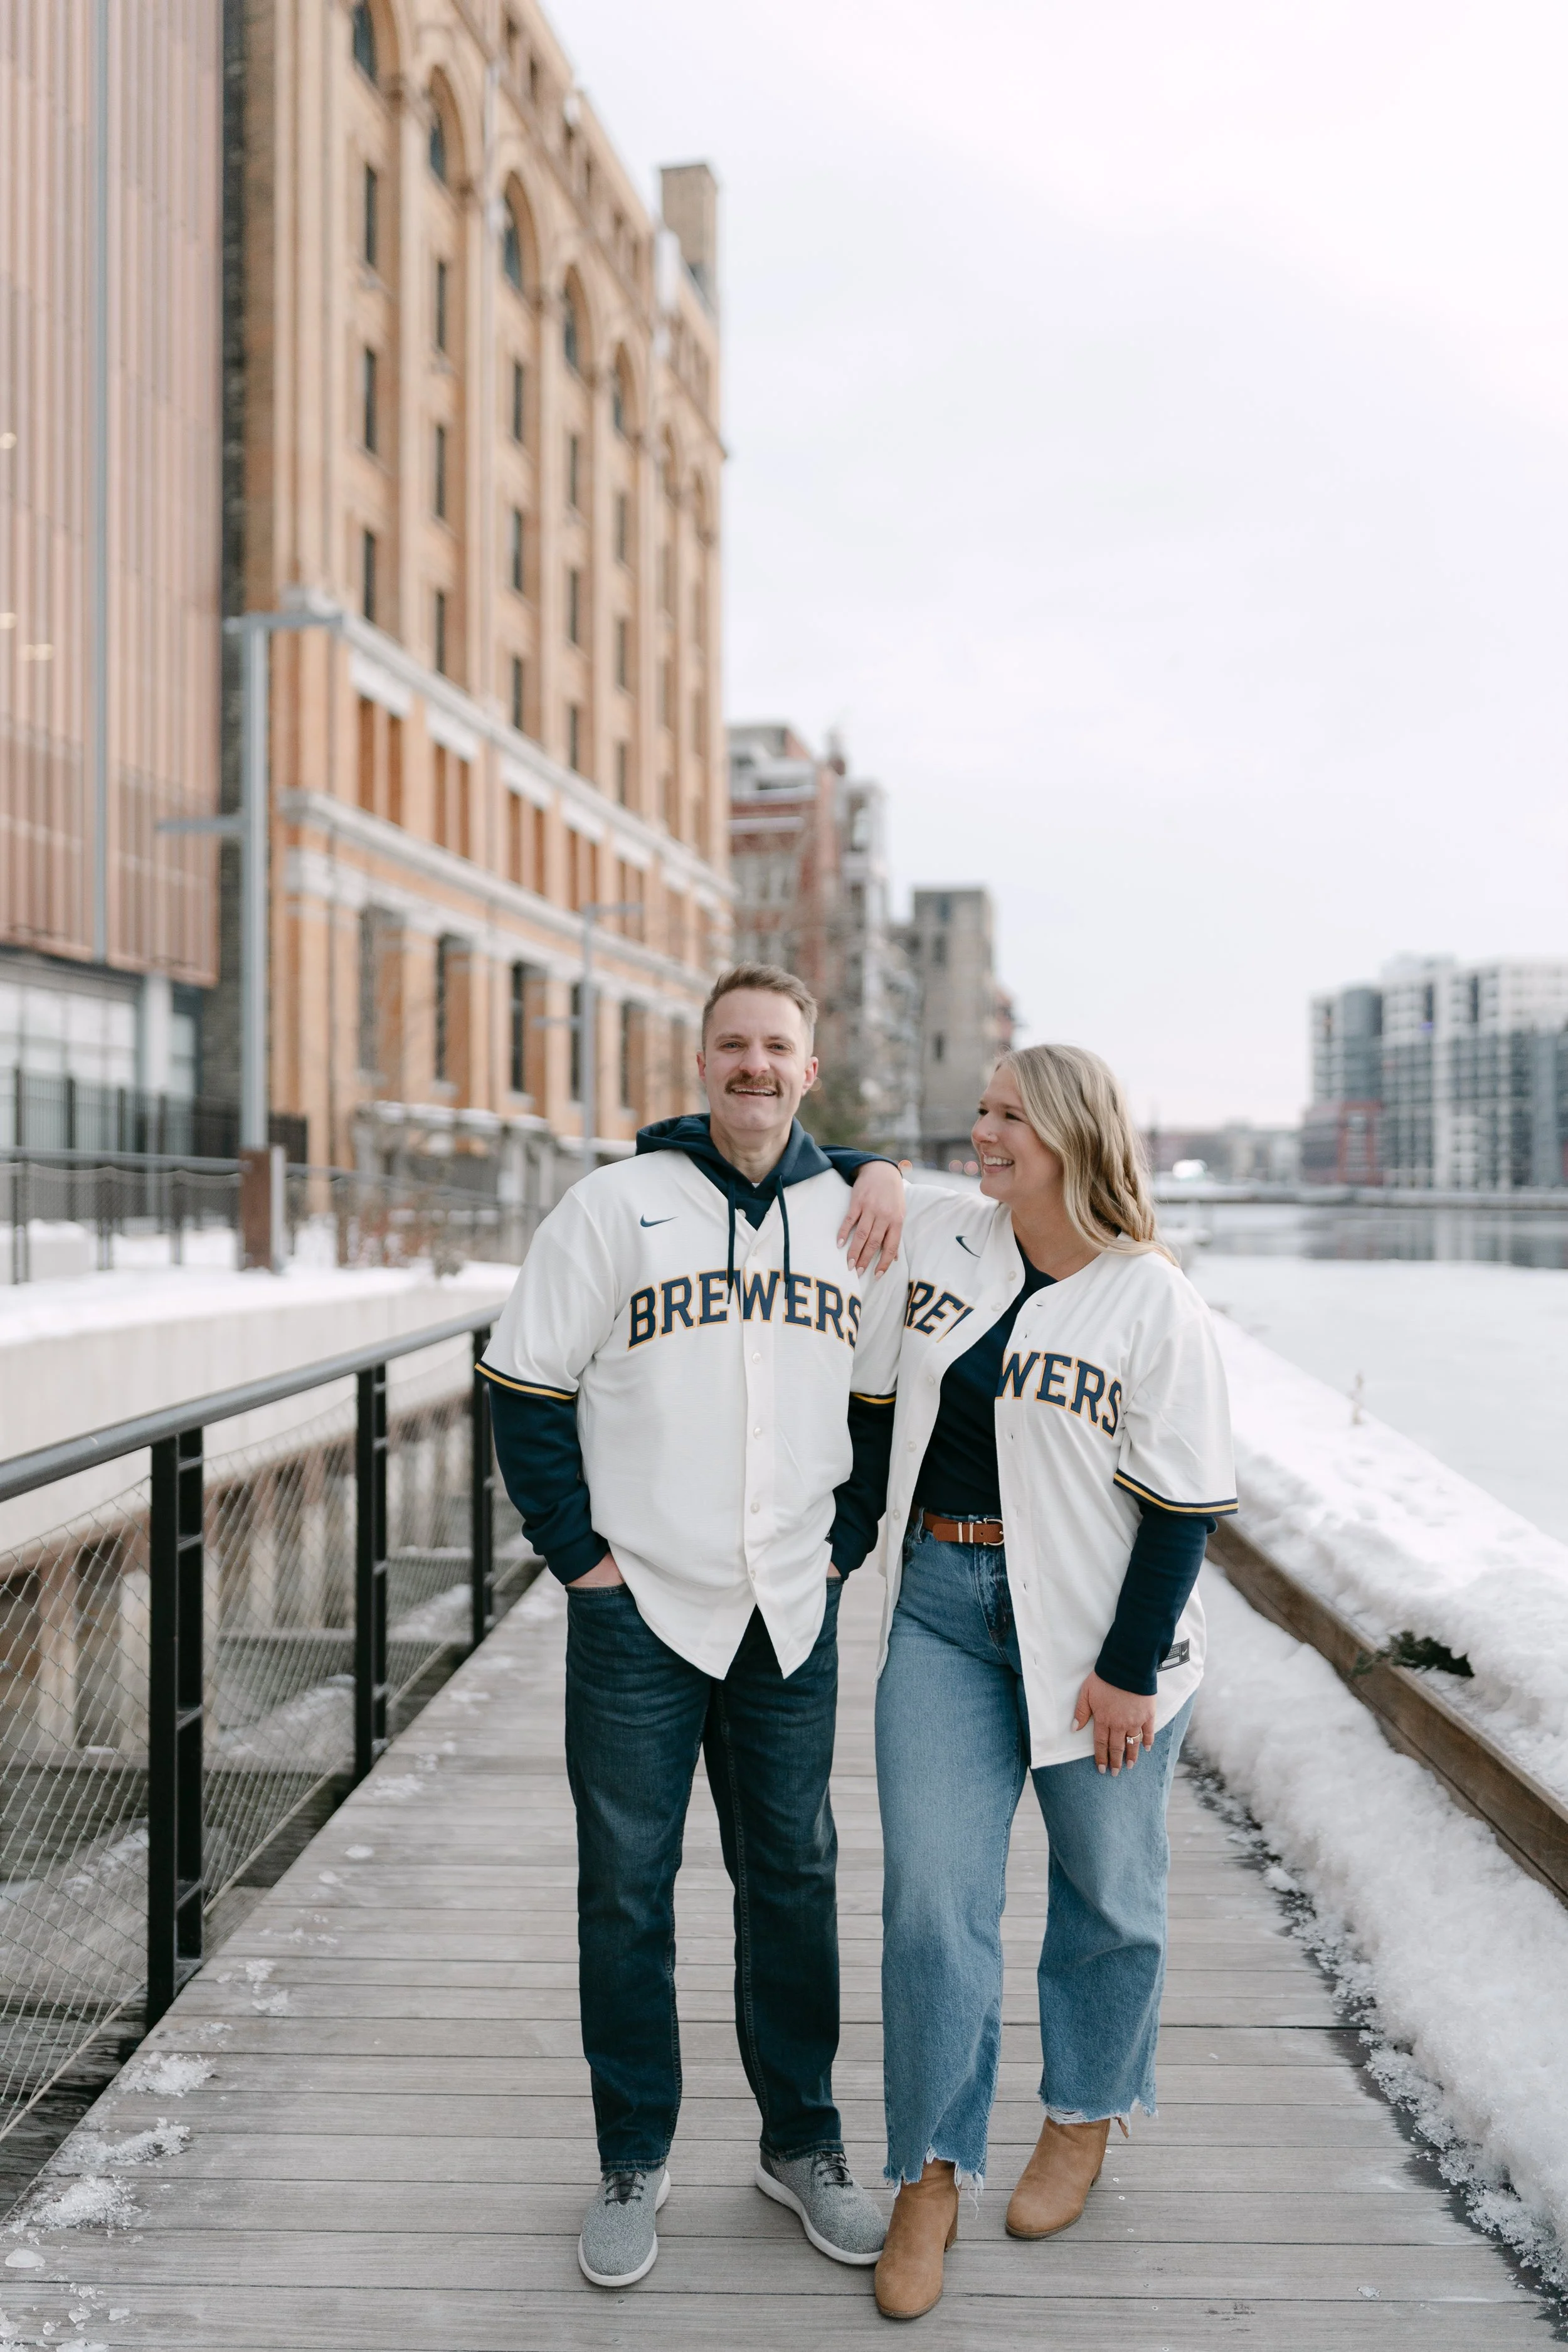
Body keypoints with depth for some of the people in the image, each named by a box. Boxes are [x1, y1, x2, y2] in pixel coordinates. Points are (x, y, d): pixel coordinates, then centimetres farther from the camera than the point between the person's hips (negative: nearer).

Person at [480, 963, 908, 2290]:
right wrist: (581, 1555, -7)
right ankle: (634, 2164, 26)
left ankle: (804, 2145, 32)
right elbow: (525, 1389, -3)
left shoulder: (857, 1220, 4)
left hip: (792, 1618, 3)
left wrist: (845, 1546, 6)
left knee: (795, 1881, 13)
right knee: (627, 1890, 7)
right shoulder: (615, 1205, -5)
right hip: (638, 1610, -2)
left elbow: (882, 1403, 14)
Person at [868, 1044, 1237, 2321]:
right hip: (942, 1607, 4)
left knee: (1107, 1890, 14)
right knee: (934, 1896, 1)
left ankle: (1084, 2120, 39)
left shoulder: (1155, 1303, -12)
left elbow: (1182, 1505, -11)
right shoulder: (941, 1234, 2)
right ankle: (931, 2177, 17)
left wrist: (1131, 1668, -12)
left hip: (1096, 1628, -3)